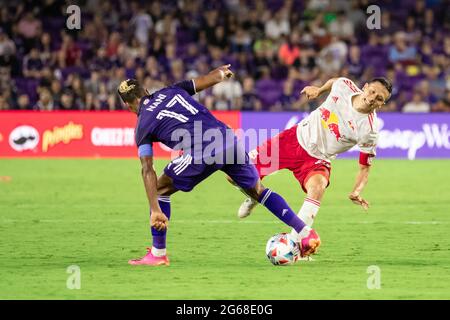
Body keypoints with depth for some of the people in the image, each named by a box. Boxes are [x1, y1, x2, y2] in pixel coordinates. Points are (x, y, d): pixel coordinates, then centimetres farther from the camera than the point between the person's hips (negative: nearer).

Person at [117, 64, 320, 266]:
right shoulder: (171, 91, 22)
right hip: (229, 141, 5)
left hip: (201, 154, -5)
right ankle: (305, 234, 19)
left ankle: (157, 254, 17)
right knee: (258, 191, 23)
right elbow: (213, 78, 23)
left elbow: (147, 170, 1)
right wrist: (222, 72, 48)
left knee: (160, 189, 16)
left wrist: (155, 211, -6)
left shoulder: (142, 126, 11)